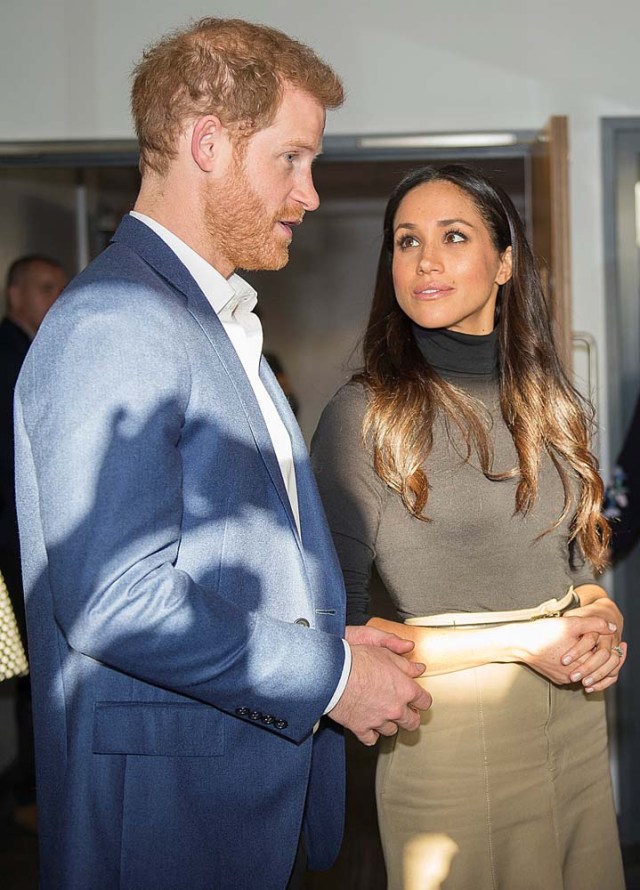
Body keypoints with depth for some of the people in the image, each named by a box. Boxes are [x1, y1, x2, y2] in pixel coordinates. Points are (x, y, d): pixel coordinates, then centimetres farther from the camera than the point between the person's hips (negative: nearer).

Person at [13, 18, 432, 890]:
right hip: (166, 811, -9)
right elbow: (114, 602, -26)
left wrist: (333, 640, 3)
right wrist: (330, 673, -16)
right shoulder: (114, 322, -19)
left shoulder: (219, 319, 14)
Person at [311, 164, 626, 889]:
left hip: (576, 716, 6)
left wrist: (601, 621, -7)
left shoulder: (546, 401, 6)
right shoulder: (362, 415, -13)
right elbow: (337, 624, -13)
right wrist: (519, 641, -17)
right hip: (451, 729, -5)